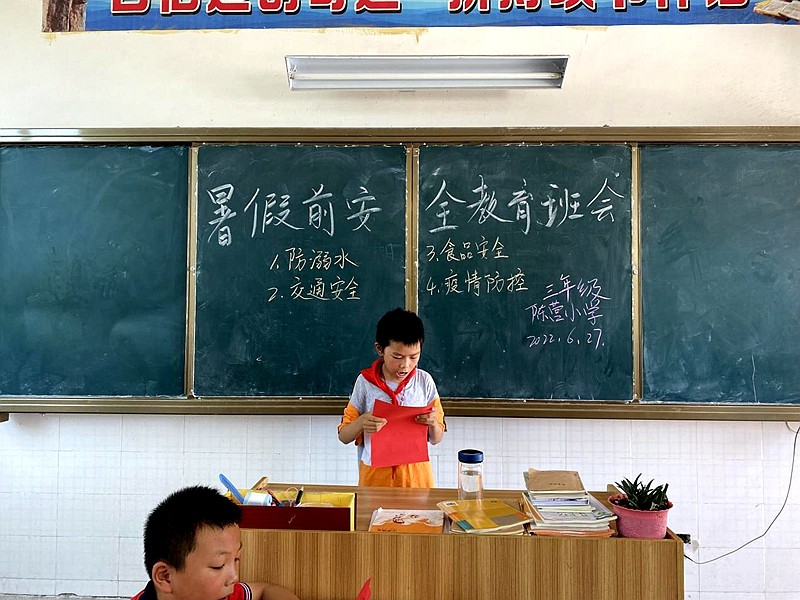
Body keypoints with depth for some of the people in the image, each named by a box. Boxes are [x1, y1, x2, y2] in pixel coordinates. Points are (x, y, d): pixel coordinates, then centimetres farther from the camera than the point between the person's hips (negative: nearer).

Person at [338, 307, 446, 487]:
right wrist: (361, 423, -22)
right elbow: (344, 436, -2)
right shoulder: (365, 382, -8)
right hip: (375, 474, -1)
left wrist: (433, 424, -19)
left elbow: (436, 439, 3)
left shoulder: (425, 381, -6)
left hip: (416, 473, 1)